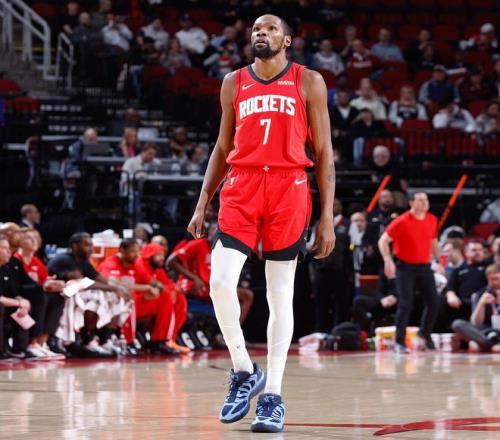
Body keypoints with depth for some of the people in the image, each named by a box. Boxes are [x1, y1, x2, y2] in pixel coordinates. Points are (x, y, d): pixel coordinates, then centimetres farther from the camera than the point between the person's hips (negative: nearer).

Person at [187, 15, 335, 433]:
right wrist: (202, 204, 9)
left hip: (289, 189, -2)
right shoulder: (234, 83, 13)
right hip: (241, 187, 2)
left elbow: (323, 152, 4)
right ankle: (244, 371, 6)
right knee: (220, 282, -14)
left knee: (280, 294, 1)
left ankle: (273, 395, 5)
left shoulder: (308, 82, 5)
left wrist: (327, 218, -2)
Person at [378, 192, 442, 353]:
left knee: (434, 302, 2)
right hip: (406, 267, -5)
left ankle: (425, 333, 26)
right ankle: (400, 342, -4)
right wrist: (388, 261, -22)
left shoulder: (432, 220, 5)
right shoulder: (402, 222, -12)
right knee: (405, 304, -10)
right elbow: (383, 241, -10)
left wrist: (439, 261, 18)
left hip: (424, 267, 5)